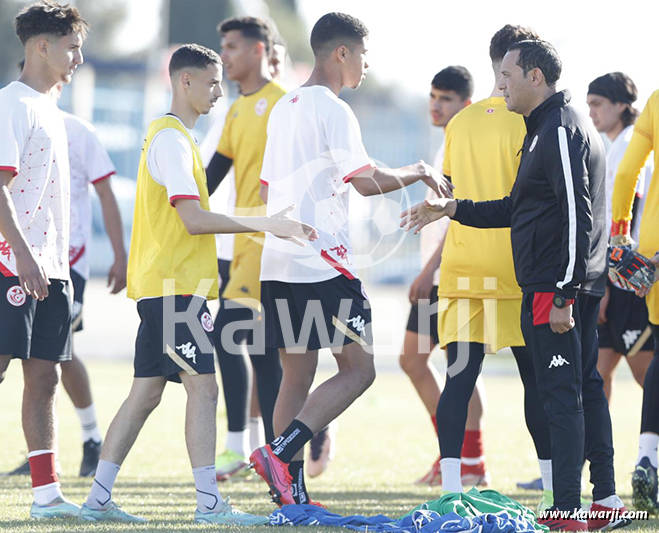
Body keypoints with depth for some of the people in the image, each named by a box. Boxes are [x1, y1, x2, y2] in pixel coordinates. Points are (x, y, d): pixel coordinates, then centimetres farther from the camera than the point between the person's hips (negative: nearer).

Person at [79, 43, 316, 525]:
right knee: (203, 387, -10)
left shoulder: (172, 136, 20)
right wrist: (266, 225, -20)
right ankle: (209, 503, -11)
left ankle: (99, 498, 10)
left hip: (163, 284, 10)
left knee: (146, 392, 9)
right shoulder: (171, 139, -13)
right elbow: (194, 219, -21)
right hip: (176, 285, -10)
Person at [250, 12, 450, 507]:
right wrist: (418, 173, 0)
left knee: (297, 376, 9)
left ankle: (292, 495, 6)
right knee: (358, 369, -5)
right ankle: (280, 453, -18)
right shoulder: (333, 110, -9)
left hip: (278, 262, 9)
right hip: (324, 263, -9)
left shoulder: (283, 109, 18)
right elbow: (368, 181, -15)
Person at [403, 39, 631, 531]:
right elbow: (519, 209, 26)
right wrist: (451, 210, 20)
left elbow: (577, 217, -21)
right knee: (585, 389, 12)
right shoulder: (551, 127, 20)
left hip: (554, 288, -10)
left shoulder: (559, 131, -14)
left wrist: (563, 296, -23)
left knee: (562, 394, -8)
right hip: (578, 288, 10)